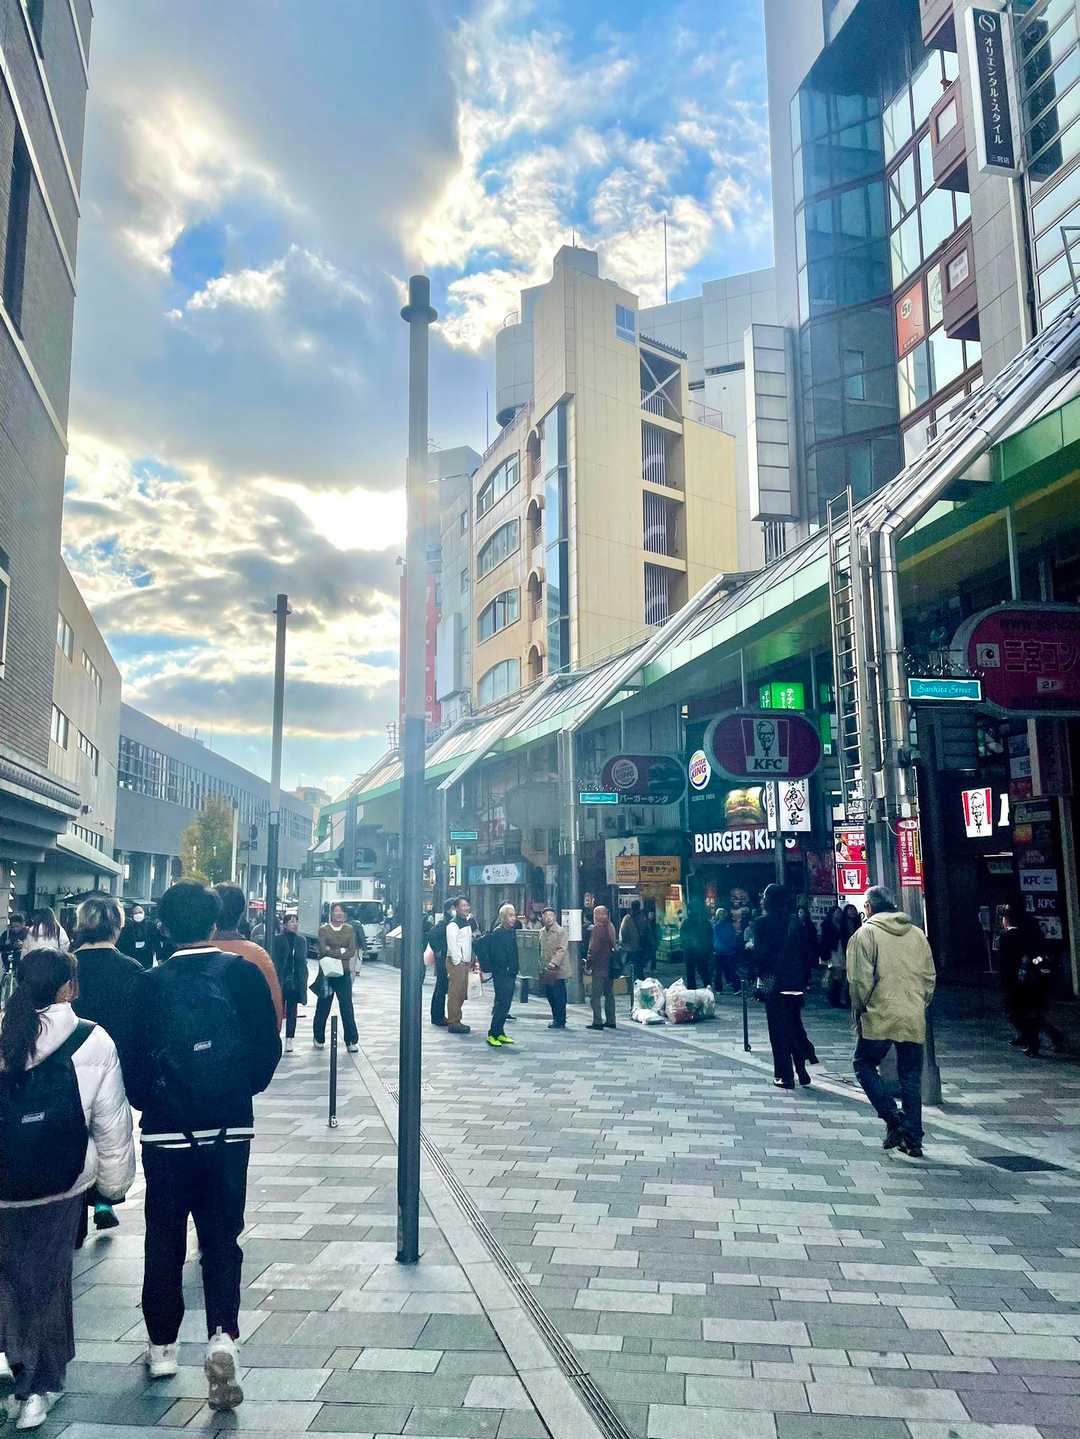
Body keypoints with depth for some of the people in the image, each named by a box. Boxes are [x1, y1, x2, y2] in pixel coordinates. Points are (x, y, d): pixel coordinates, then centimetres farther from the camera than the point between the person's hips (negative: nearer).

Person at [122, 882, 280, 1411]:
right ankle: (223, 1335, -3)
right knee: (222, 1237, 13)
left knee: (164, 1239, 17)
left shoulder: (150, 984, -10)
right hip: (231, 1130, 0)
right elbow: (268, 1048, -5)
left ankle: (163, 1345, 29)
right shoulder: (244, 974, -9)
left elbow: (133, 1061, -4)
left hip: (165, 1132, 0)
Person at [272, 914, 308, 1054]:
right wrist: (278, 981, -11)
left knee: (292, 1012, 7)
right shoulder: (279, 939, -2)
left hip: (296, 982, 3)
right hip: (282, 981, -3)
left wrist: (303, 983, 6)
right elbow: (276, 962, -4)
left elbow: (303, 962, 11)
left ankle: (289, 1040, 13)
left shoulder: (301, 940, 9)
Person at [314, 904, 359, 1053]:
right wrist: (341, 952, -12)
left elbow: (352, 952, -4)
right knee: (323, 1007, 8)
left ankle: (352, 1041, 3)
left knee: (347, 1007, -2)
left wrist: (332, 953, -13)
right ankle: (319, 1038, 24)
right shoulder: (324, 929, 2)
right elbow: (323, 950, -11)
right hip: (326, 974, -1)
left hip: (344, 974, 1)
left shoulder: (350, 930, 6)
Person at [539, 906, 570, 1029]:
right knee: (550, 995, 12)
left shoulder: (560, 931, -9)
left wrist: (554, 963, -25)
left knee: (559, 996, -3)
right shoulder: (542, 932, 14)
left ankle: (560, 1021, 5)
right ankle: (556, 1018, 24)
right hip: (546, 970, 7)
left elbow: (562, 949, -17)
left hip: (557, 969, -7)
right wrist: (542, 966, 18)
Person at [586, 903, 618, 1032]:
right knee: (609, 994, 14)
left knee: (596, 995, -4)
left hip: (599, 967, -8)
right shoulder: (611, 926, 11)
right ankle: (610, 1021, 18)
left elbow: (593, 949, -16)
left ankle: (598, 1022, -6)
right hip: (610, 966, 8)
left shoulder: (598, 928, -13)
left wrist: (588, 965, -9)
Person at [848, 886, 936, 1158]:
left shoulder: (865, 933, -6)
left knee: (865, 1065, 11)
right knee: (911, 1076, 12)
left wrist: (859, 1011, 3)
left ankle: (892, 1117, -4)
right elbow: (930, 977, 12)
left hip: (880, 1017, -5)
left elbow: (860, 980, -10)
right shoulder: (917, 934, 10)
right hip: (914, 1020, 5)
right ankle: (913, 1139, 13)